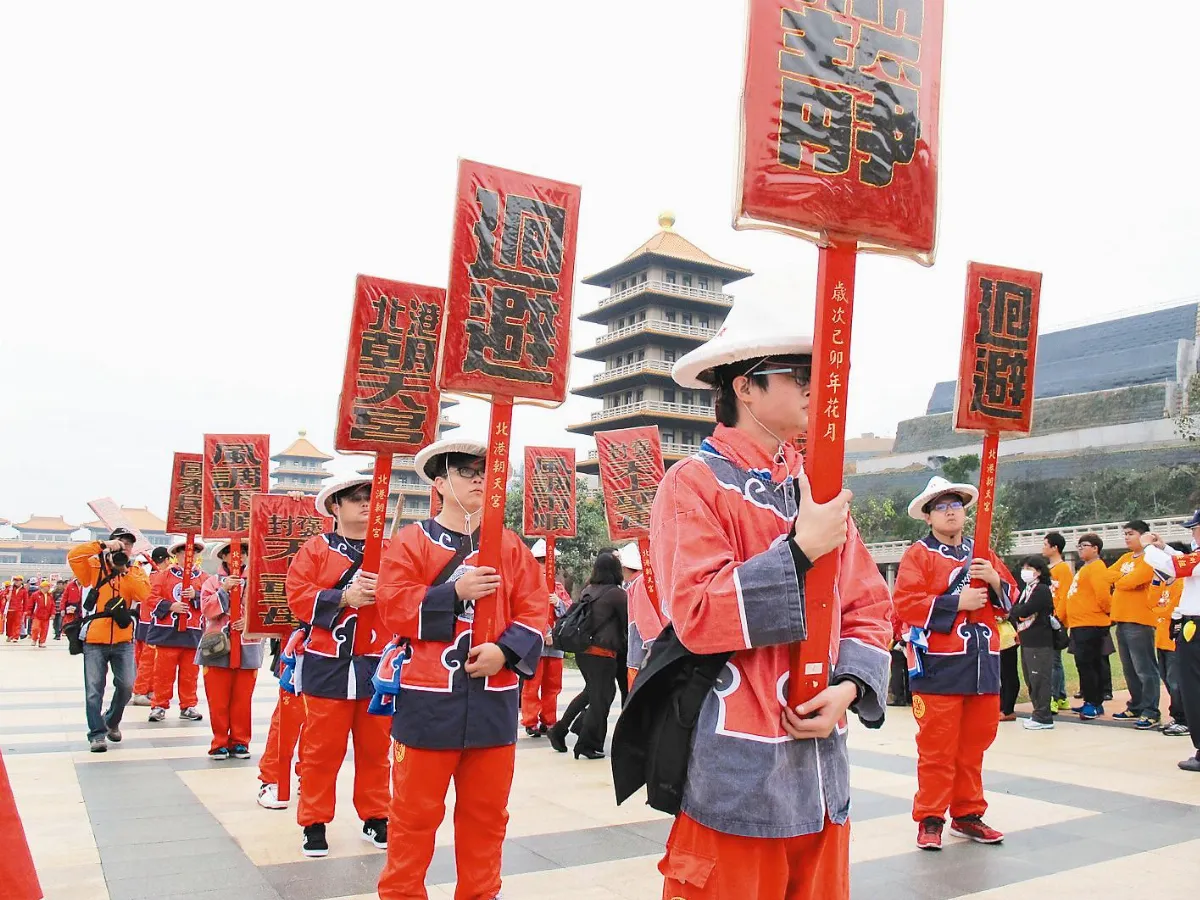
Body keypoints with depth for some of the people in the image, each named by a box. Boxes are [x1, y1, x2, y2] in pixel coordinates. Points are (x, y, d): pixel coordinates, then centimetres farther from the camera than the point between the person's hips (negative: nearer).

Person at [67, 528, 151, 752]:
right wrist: (103, 546, -17)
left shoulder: (135, 572, 11)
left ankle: (112, 722, 25)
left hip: (123, 641, 2)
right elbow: (73, 556, -14)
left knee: (126, 686, -1)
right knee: (94, 689, -2)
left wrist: (125, 571, -13)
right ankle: (97, 734, 8)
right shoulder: (94, 566, 6)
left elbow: (145, 593, -9)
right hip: (94, 640, -2)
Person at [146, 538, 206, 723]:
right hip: (167, 632, -2)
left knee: (190, 672, 7)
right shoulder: (163, 575, 5)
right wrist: (171, 606, -15)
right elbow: (152, 598, -2)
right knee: (164, 670, 2)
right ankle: (159, 706, 12)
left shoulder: (203, 578, 9)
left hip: (192, 632, 2)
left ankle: (188, 706, 17)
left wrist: (196, 595, -15)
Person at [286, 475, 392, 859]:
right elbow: (298, 596, -7)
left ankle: (375, 817, 24)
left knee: (375, 747, 10)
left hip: (378, 664, 2)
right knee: (322, 748, 3)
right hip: (328, 665, -2)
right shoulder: (315, 548, 3)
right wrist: (345, 598, -19)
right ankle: (314, 823, 16)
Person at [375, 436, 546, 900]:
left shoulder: (511, 546, 8)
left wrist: (505, 651, -14)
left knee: (486, 812, 14)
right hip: (429, 698, -3)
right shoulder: (411, 540, 0)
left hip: (494, 698, 3)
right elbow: (394, 609, -10)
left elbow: (535, 612, 2)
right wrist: (455, 593, -19)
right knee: (415, 812, 6)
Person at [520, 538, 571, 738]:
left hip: (555, 641, 5)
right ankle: (531, 723, 6)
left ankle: (549, 722, 18)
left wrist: (559, 603, -10)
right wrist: (543, 634, -16)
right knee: (532, 685, -1)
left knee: (552, 685, 9)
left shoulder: (558, 585, 17)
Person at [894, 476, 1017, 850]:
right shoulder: (918, 554, -1)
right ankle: (930, 820, 8)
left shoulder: (983, 555, 16)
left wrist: (995, 580, -4)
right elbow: (905, 604, -12)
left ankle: (968, 815, 24)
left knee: (973, 745, 12)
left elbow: (1010, 602, 16)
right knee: (937, 748, -2)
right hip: (939, 665, -5)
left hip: (983, 662, 5)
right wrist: (957, 602, -16)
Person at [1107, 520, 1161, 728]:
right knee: (1130, 670, 15)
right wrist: (1123, 577, -8)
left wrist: (1118, 579, 0)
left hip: (1139, 621, -9)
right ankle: (1136, 707, 25)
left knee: (1145, 670, -6)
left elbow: (1129, 581, -19)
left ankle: (1151, 712, -3)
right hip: (1122, 621, 9)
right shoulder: (1125, 558, 18)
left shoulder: (1149, 559, -10)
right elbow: (1108, 575, 9)